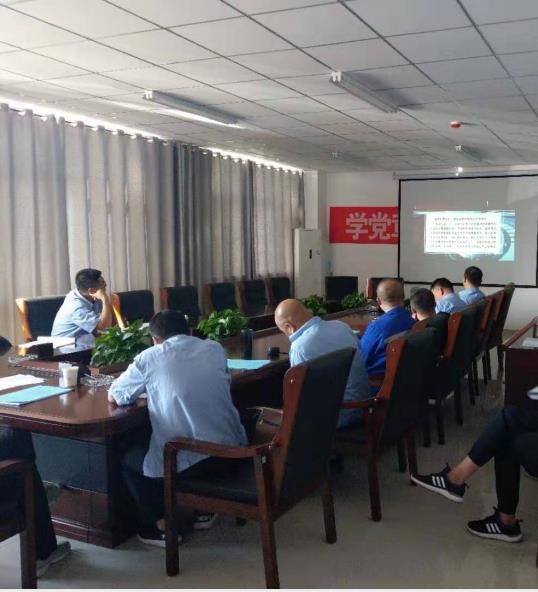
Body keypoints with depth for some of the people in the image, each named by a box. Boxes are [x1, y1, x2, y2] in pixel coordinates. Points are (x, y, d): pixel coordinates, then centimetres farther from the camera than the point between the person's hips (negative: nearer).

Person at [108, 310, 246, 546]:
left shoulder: (149, 358, -1)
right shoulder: (215, 348, 9)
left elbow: (113, 396, 11)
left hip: (185, 460, -4)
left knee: (128, 459, 23)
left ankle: (161, 526, 19)